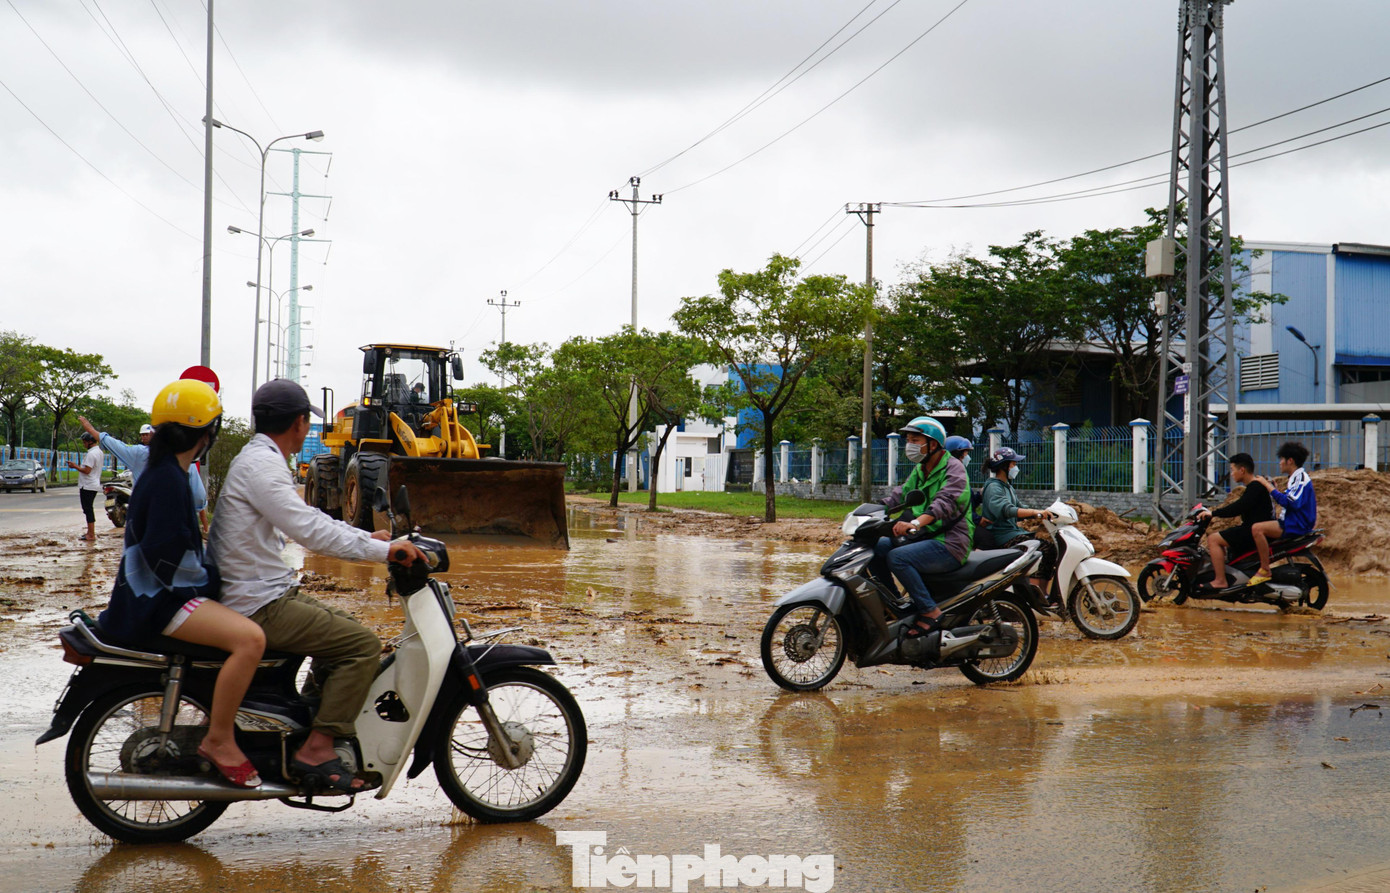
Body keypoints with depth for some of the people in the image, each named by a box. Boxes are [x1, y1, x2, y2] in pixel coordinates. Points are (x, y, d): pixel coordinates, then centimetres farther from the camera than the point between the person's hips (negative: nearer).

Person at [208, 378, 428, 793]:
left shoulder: (259, 459, 17)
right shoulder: (260, 464, -17)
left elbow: (307, 518, 23)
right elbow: (308, 530, -27)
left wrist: (367, 537, 18)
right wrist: (383, 551, -24)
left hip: (265, 593, 11)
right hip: (260, 606, -11)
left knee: (346, 630, 22)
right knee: (363, 644, -15)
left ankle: (304, 725, 21)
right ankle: (316, 749, -14)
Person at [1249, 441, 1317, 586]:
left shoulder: (1301, 478, -13)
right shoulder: (1295, 478, 19)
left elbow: (1288, 502, -26)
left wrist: (1268, 485, -20)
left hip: (1297, 526, -11)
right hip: (1291, 522, 11)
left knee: (1257, 529, -27)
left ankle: (1265, 571, -25)